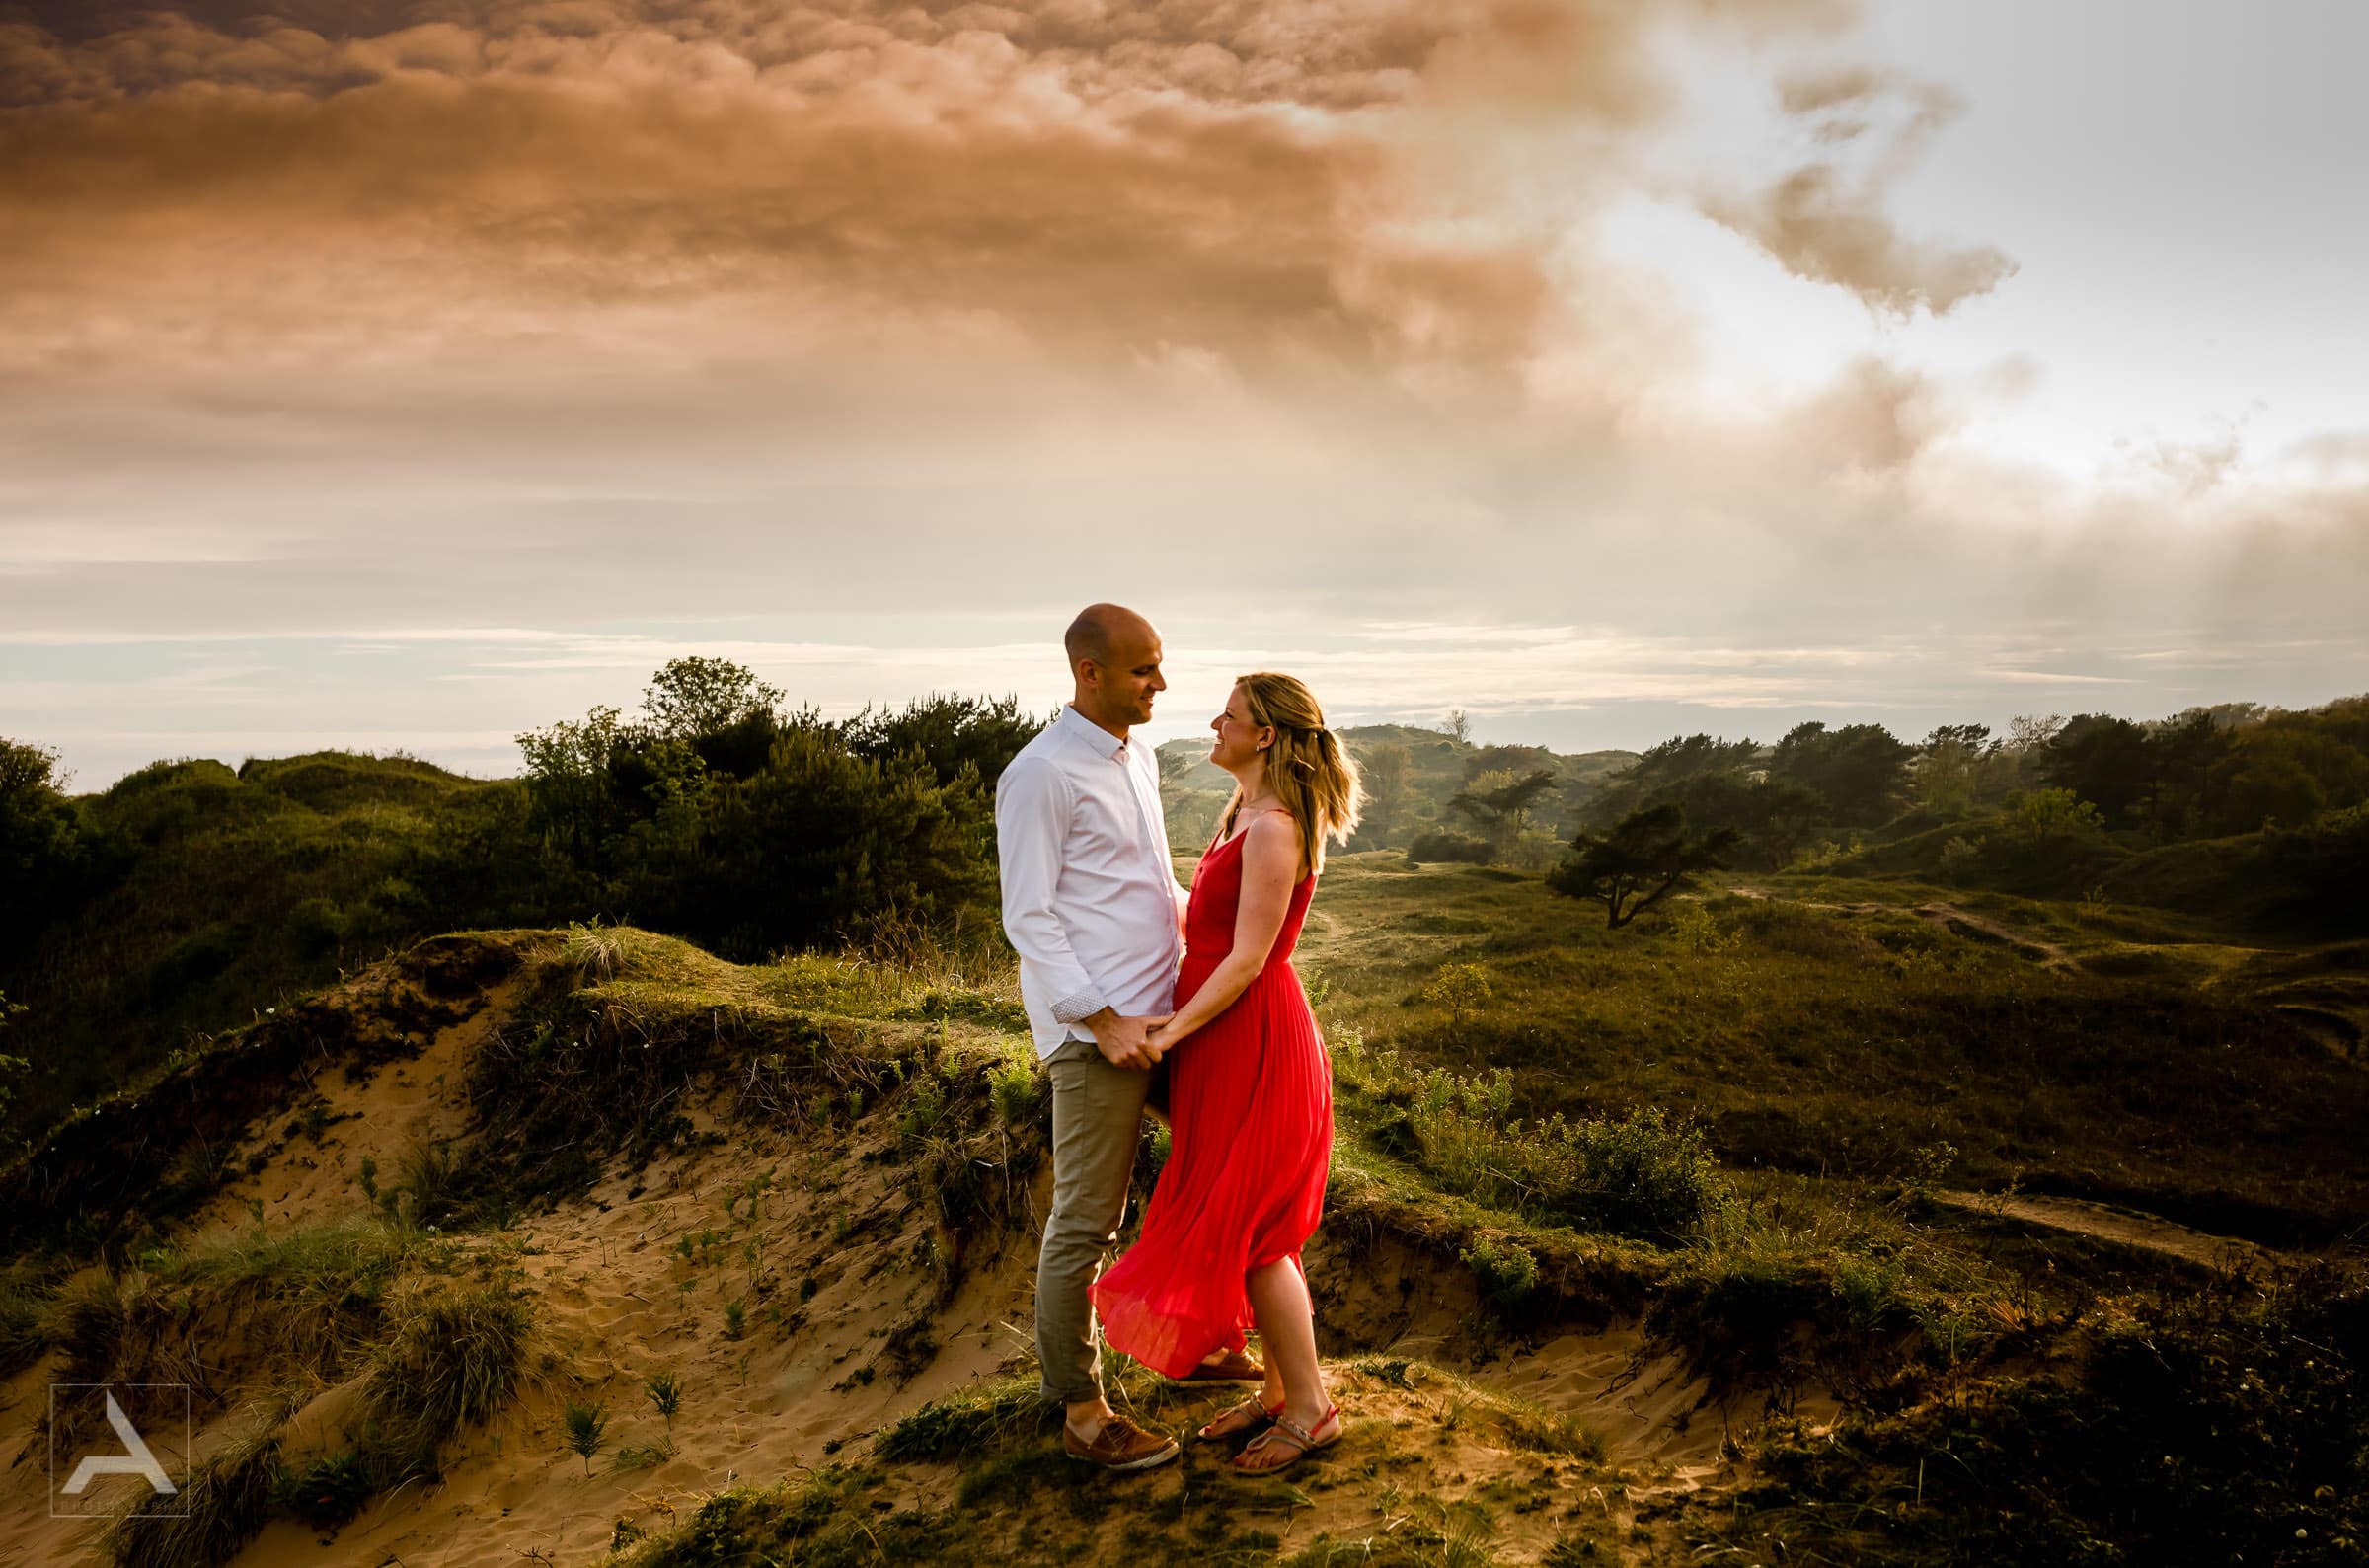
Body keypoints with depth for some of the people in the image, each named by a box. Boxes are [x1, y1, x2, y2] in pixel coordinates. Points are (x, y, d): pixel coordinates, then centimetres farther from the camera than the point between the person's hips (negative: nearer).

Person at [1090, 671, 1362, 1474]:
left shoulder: (1273, 829, -20)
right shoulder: (1244, 815, 11)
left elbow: (1247, 959, -21)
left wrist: (1171, 1031, -18)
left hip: (1253, 1039, -10)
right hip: (1230, 1036, 10)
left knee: (1245, 1228, -2)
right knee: (1257, 1226, 15)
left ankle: (1310, 1407, 11)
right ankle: (1279, 1389, 26)